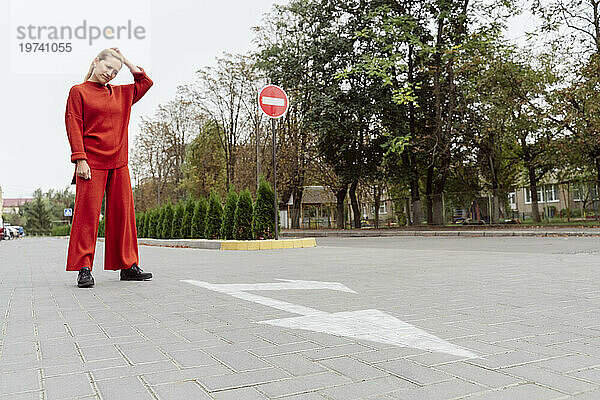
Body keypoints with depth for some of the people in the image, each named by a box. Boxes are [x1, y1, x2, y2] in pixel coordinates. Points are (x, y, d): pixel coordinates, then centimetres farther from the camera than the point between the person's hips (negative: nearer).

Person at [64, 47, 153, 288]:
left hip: (118, 163, 5)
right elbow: (74, 126, -3)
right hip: (92, 161, -5)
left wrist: (126, 61, 19)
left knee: (123, 211, 3)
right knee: (87, 211, -8)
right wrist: (80, 159, -13)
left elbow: (145, 82, 27)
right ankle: (84, 268, -3)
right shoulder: (79, 92, 4)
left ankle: (127, 266, 10)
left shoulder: (121, 94, 18)